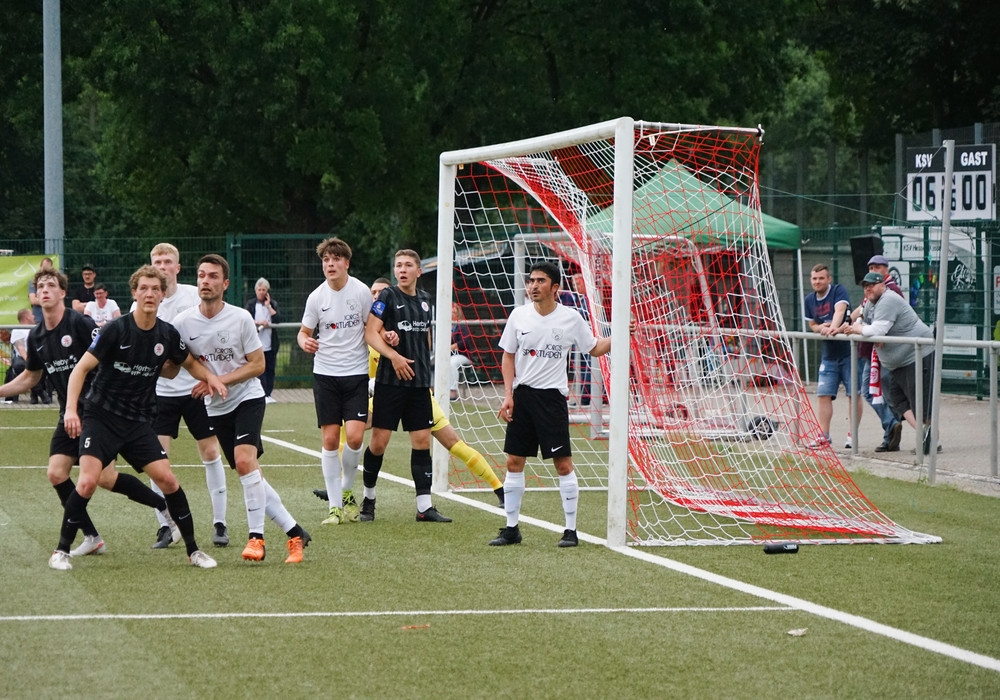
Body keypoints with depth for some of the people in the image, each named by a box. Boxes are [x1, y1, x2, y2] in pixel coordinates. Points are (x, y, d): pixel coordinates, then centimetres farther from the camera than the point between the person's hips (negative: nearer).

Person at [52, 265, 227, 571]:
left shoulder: (167, 334, 0)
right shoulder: (116, 329, -13)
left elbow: (190, 363, 20)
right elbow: (81, 368, -13)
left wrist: (210, 377, -1)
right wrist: (71, 409, -25)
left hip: (139, 422, 4)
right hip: (101, 416, -4)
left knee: (167, 479, -6)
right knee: (88, 480, -20)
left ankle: (193, 550, 9)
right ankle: (61, 551, -5)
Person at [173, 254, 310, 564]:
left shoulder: (240, 318, -12)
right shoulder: (183, 323, -5)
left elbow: (257, 364, -8)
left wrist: (218, 381, -18)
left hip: (248, 398, -4)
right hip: (217, 409, 4)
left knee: (245, 460, -24)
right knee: (250, 474, 3)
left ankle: (256, 537, -16)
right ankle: (294, 532, 13)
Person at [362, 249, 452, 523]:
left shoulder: (425, 299, 12)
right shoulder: (387, 297, -5)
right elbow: (370, 333, -12)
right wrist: (394, 356, -24)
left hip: (419, 382, 5)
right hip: (390, 381, -5)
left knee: (422, 440, 1)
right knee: (379, 441, -3)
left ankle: (424, 507, 3)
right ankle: (368, 498, 16)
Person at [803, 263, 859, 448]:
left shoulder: (839, 291, -11)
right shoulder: (810, 300, 7)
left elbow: (840, 310, -30)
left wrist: (834, 327, -49)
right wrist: (820, 327, -7)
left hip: (848, 351, -6)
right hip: (828, 355, 6)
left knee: (854, 394, -2)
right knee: (824, 394, 2)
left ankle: (853, 434, 7)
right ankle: (823, 436, 7)